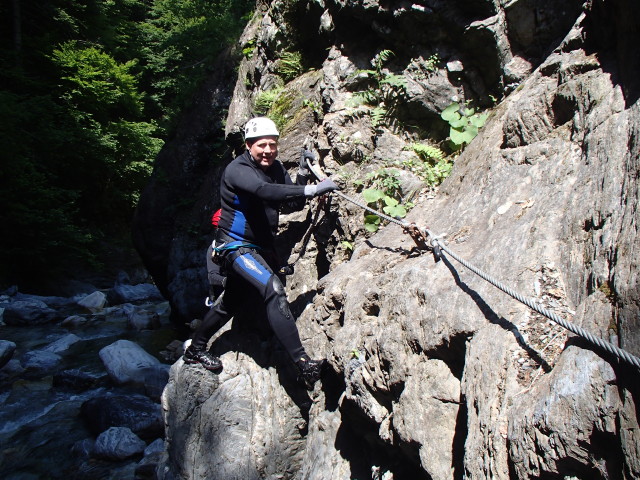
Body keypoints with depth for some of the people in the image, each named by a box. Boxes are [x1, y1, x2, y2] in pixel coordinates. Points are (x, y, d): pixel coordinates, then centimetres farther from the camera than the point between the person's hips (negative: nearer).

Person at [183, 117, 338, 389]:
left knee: (231, 303, 21)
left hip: (262, 247, 9)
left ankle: (195, 349, 42)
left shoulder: (275, 168, 3)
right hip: (236, 246, -9)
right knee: (273, 290, -29)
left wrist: (303, 174, -14)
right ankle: (303, 365, -31)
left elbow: (295, 205, 0)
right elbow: (264, 191, -39)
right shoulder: (237, 170, -19)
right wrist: (311, 190, -46)